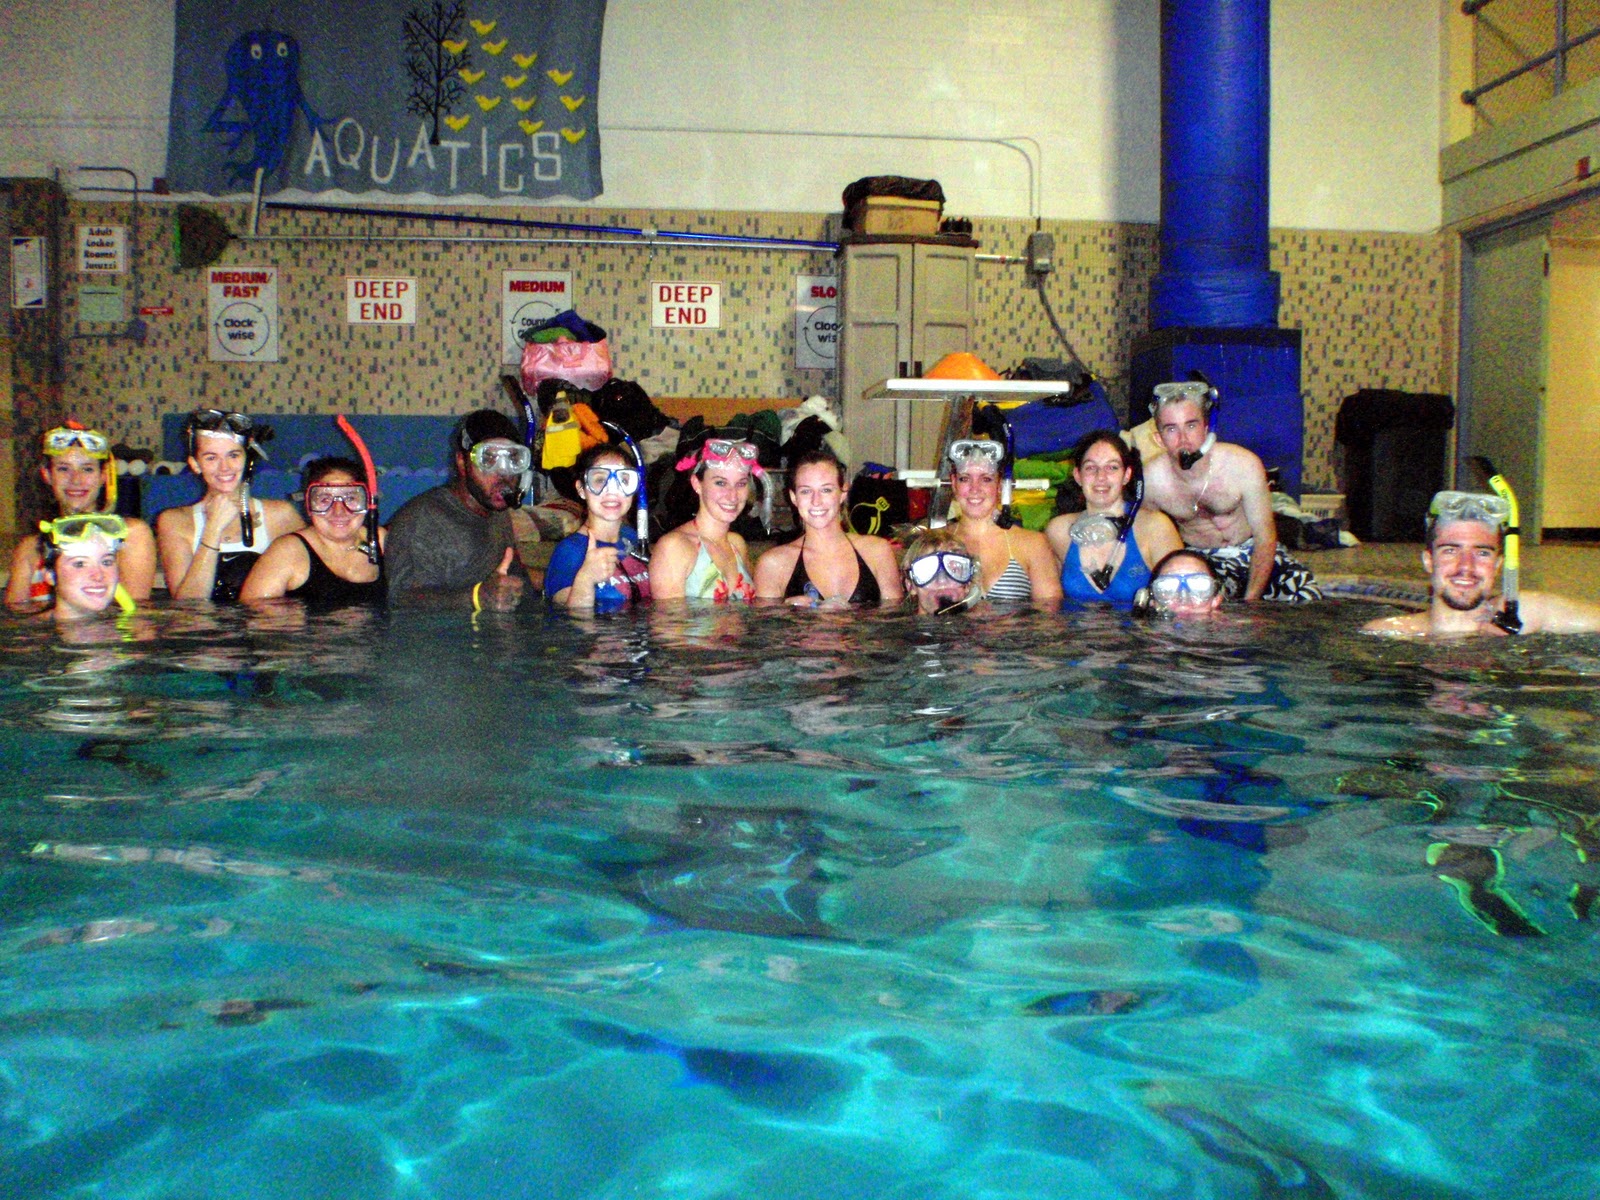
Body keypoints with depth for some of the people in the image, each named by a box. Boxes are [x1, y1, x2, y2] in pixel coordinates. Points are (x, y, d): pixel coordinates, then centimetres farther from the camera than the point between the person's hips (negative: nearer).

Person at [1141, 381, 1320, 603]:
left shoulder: (1244, 465, -22)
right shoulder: (1151, 479, -18)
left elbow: (1264, 536, -15)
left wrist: (1250, 601, -22)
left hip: (1252, 550, 2)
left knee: (1307, 597, -18)